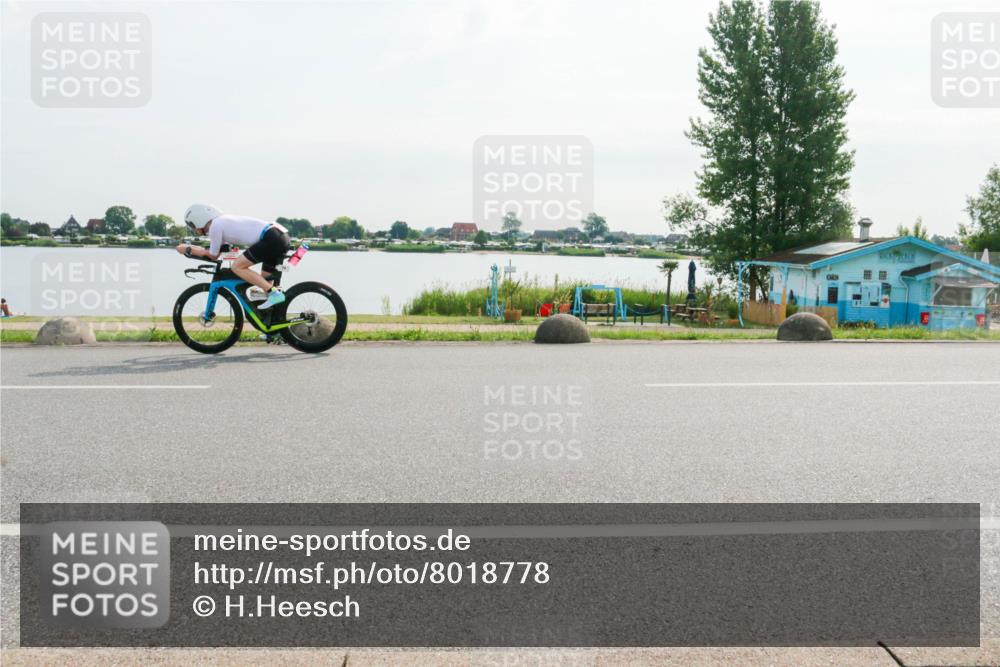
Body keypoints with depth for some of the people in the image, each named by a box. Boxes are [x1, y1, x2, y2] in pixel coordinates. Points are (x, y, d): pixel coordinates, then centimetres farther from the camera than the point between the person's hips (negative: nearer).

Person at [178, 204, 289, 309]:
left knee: (237, 267, -5)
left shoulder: (215, 225, -3)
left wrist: (188, 249, 17)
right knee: (264, 281, 18)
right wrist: (191, 248, 26)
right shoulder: (224, 221, 25)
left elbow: (213, 256, 7)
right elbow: (216, 253, 31)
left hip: (271, 239, -9)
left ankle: (275, 293, -11)